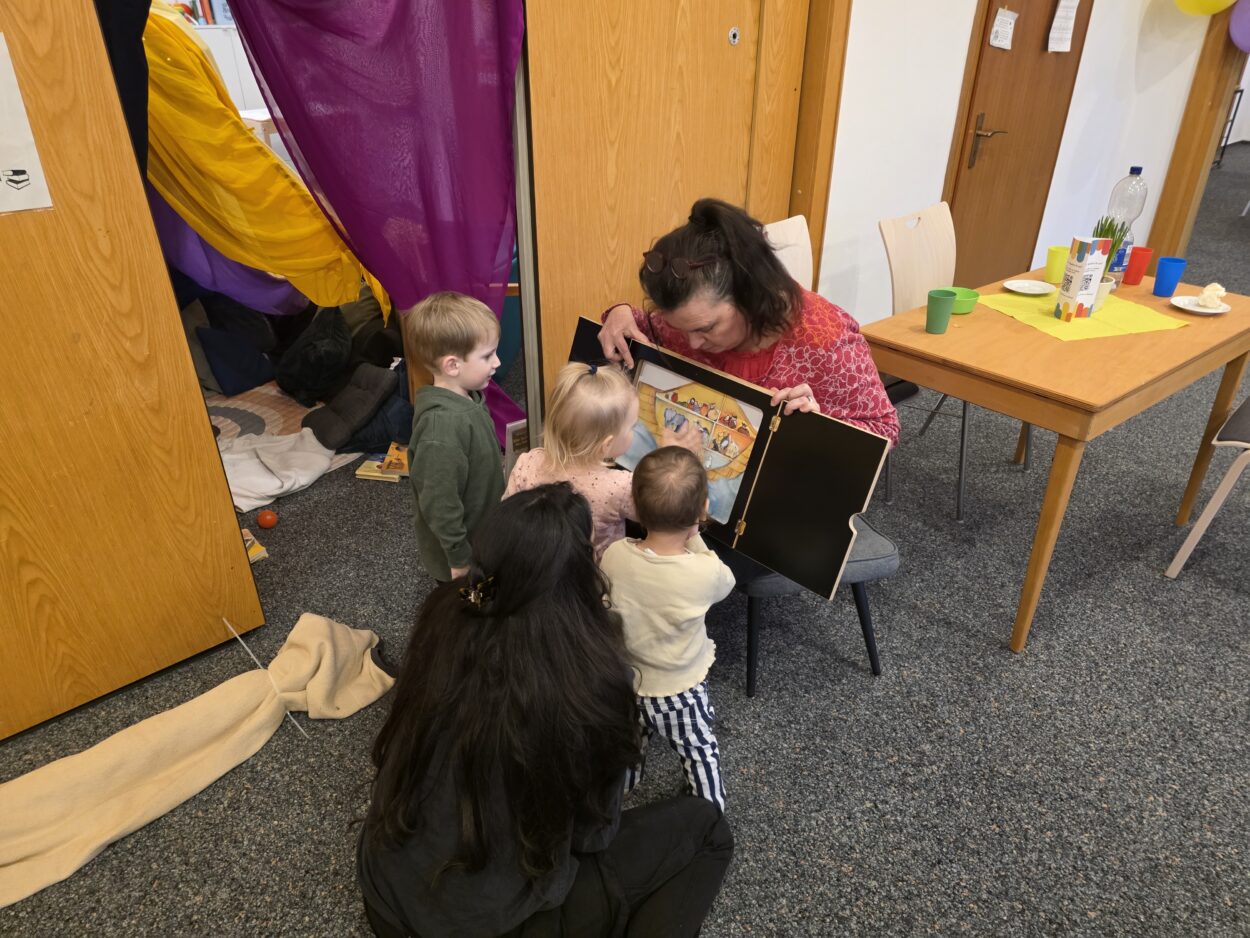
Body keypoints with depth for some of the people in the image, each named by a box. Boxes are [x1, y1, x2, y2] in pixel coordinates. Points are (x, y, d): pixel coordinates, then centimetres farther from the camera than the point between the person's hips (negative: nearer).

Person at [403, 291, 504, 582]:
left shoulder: (466, 398, -5)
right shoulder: (442, 424, -34)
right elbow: (439, 503, -29)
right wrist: (460, 560, -20)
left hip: (482, 537, 8)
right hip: (461, 554, -8)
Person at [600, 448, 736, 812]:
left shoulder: (613, 556, -26)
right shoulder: (705, 571, -33)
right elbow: (725, 582, -7)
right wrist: (692, 536, -8)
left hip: (623, 685, 3)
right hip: (680, 694, -3)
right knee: (701, 755, 26)